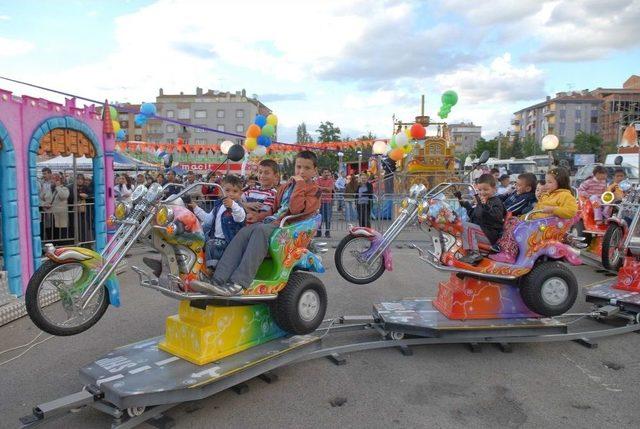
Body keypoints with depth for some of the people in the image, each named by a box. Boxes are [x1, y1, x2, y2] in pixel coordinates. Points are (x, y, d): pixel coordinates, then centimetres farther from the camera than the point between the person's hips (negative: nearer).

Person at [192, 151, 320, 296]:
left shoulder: (314, 190, 4)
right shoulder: (286, 186, 26)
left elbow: (296, 209, -14)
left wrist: (300, 184, -7)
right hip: (274, 222, 6)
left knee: (261, 229, -34)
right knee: (244, 232, -22)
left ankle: (238, 283, -42)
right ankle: (218, 281, -32)